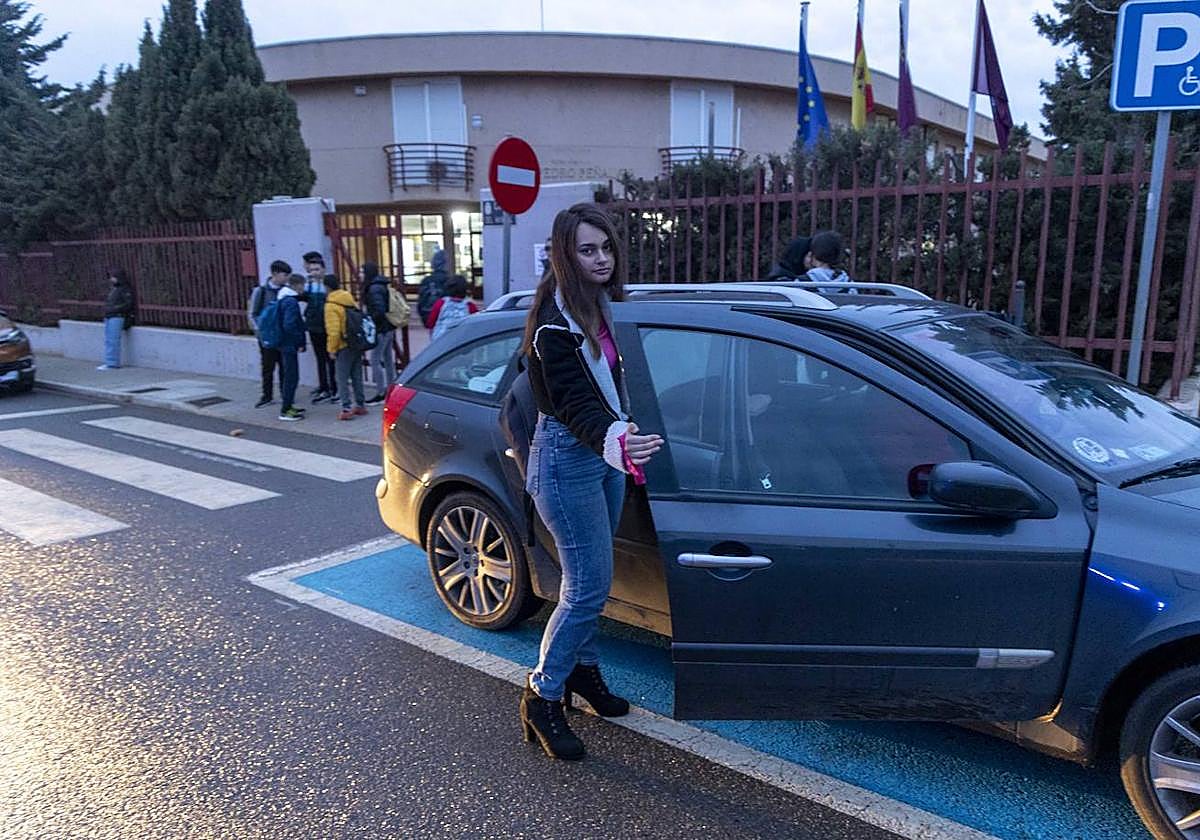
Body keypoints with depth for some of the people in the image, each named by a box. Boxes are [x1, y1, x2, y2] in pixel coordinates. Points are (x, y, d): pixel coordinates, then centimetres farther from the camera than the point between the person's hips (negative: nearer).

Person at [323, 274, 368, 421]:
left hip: (344, 347, -7)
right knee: (357, 376, 15)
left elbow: (333, 331, -18)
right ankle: (360, 405, 21)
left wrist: (332, 349, -9)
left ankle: (346, 409, -6)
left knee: (342, 378, -2)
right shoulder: (350, 299, 8)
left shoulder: (331, 305, -13)